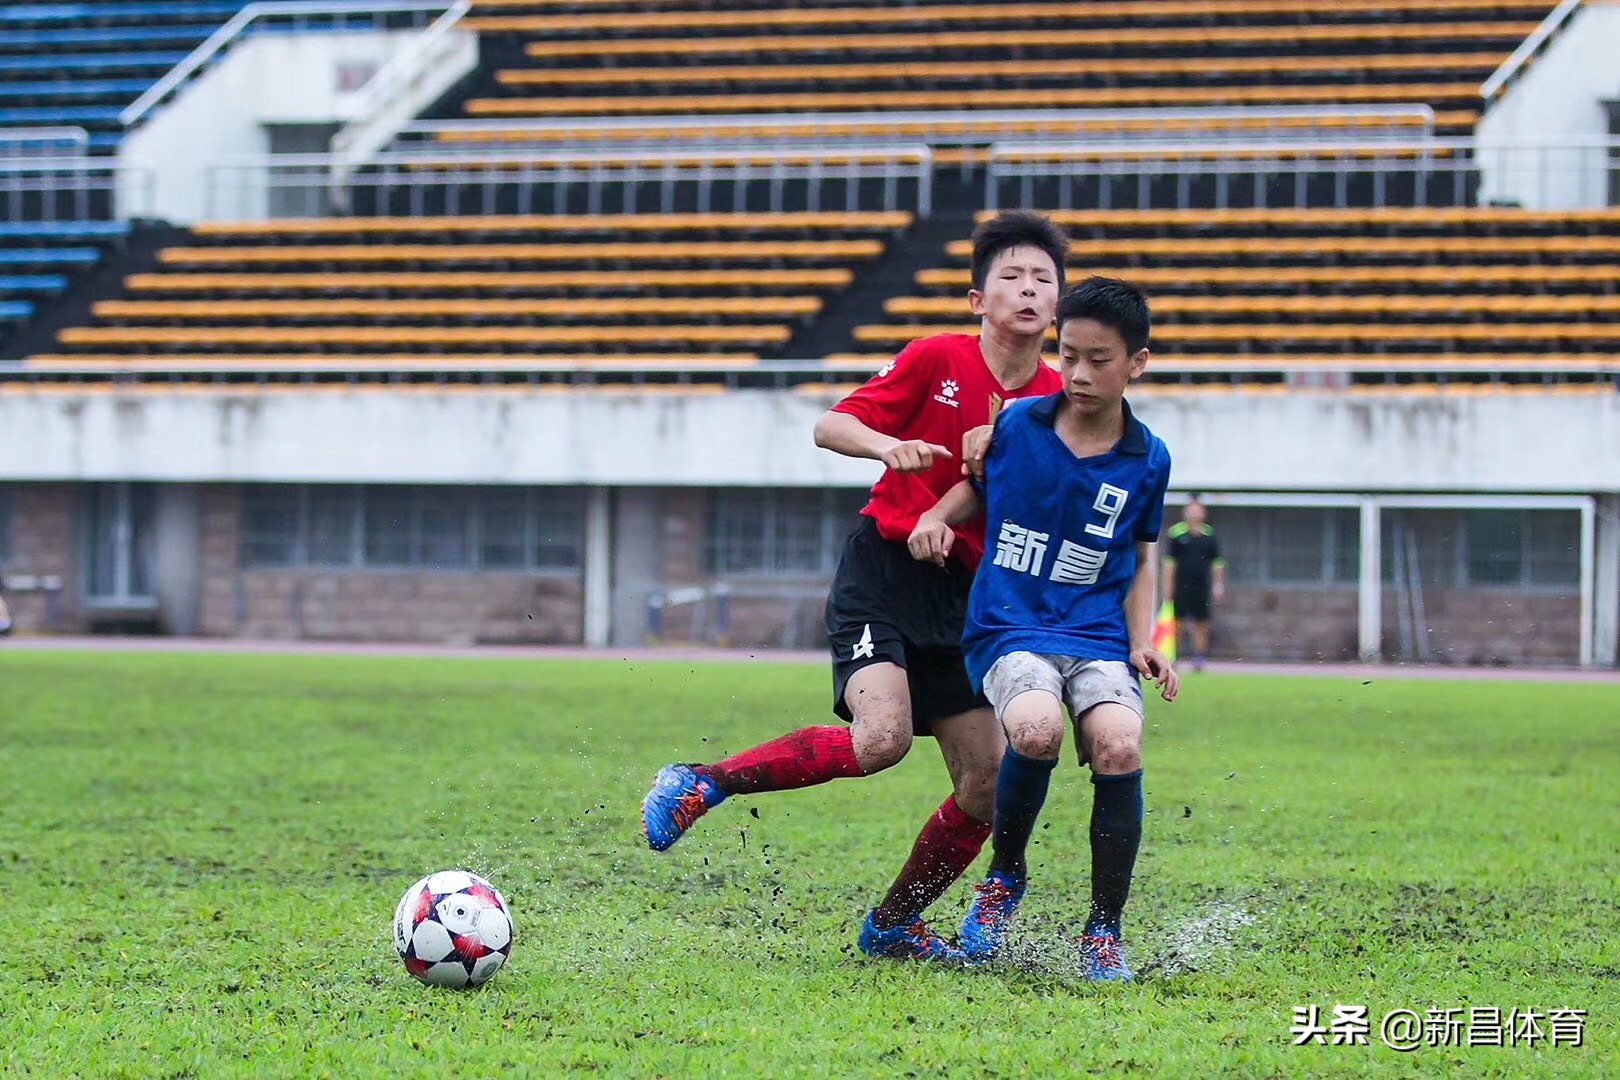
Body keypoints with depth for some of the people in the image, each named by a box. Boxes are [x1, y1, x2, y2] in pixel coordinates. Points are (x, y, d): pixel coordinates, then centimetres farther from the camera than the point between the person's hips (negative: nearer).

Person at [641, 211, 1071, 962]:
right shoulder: (937, 359, -7)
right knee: (880, 738, -28)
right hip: (883, 570, -5)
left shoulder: (1055, 400, 3)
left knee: (987, 781, -2)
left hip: (963, 592, 5)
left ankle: (892, 926, 18)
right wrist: (889, 445, -27)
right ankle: (703, 784, -10)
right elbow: (831, 426, -8)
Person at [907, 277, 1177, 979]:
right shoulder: (1015, 424, 1)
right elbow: (978, 487, 21)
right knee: (1036, 730, -33)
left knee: (1118, 746, -28)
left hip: (1098, 638, 1)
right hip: (1009, 629, -1)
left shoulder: (1147, 461, 4)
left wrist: (1142, 644, 6)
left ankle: (1104, 931, -11)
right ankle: (1004, 876, -4)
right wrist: (938, 516, 1)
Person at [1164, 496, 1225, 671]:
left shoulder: (1209, 535, 8)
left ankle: (1199, 660, 10)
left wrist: (1218, 585, 9)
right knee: (1177, 623, -5)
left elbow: (1217, 563, 13)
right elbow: (1169, 561, 1)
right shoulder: (1177, 533, 0)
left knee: (1201, 625, 3)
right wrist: (1168, 585, -3)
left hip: (1202, 588, 2)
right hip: (1181, 586, -2)